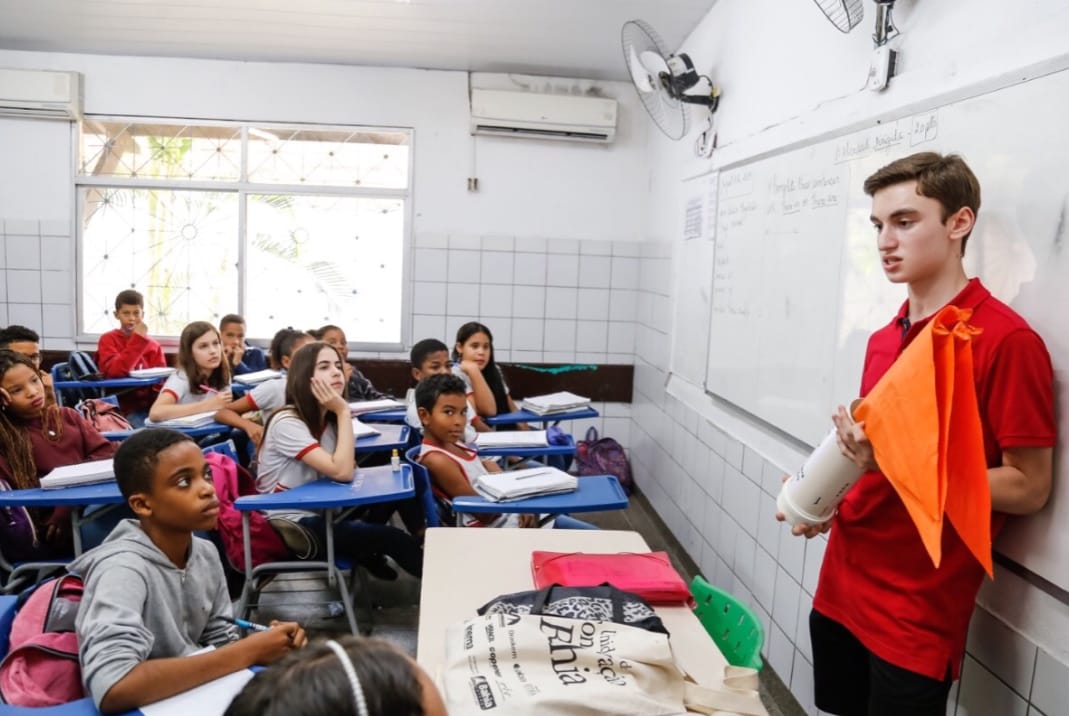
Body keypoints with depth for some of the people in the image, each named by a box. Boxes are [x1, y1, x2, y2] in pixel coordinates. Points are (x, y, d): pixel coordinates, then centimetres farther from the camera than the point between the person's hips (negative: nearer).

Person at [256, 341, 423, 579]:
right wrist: (344, 412, -23)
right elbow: (342, 472, -29)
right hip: (289, 526, -8)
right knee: (391, 538, -20)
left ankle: (366, 554, 6)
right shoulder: (287, 423, -20)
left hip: (320, 514, 8)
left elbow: (350, 470, -2)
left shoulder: (329, 419, 7)